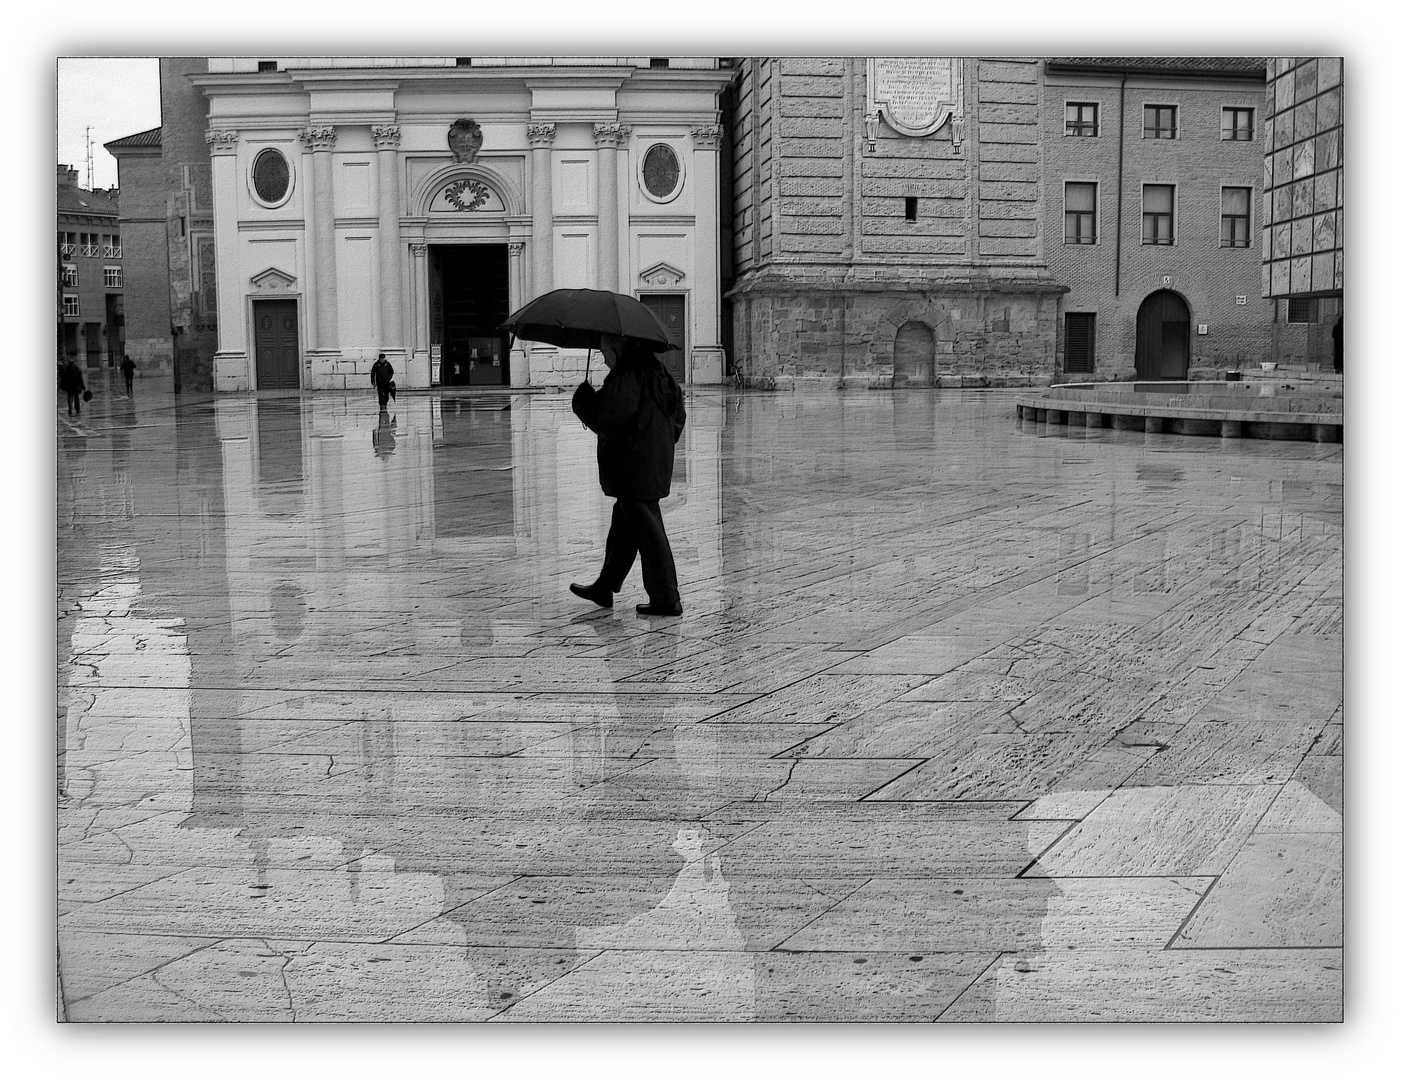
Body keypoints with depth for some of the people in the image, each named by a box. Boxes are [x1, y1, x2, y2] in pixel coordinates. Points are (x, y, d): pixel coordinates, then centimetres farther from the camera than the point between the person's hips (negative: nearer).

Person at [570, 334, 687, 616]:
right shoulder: (657, 374, 12)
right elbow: (678, 415, 19)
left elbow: (601, 418, -21)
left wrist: (583, 398, -3)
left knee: (648, 532, -4)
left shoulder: (624, 379, -18)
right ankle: (605, 588, 31)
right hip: (657, 463, 10)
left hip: (634, 470, -10)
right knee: (623, 529, 19)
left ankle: (666, 600, 1)